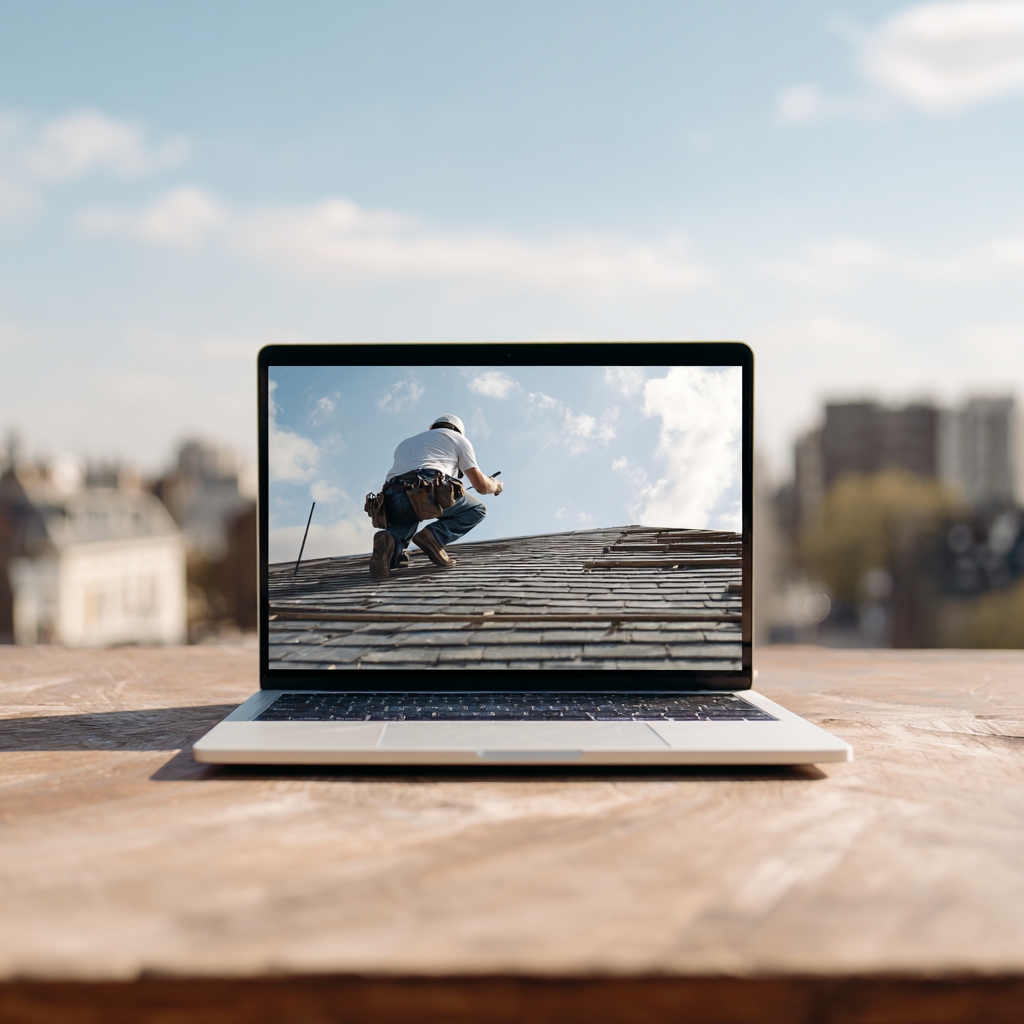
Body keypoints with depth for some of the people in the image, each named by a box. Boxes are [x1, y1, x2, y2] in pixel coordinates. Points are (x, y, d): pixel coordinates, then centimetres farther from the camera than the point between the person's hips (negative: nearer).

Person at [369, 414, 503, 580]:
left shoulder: (405, 443, 41)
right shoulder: (458, 438, 27)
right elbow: (481, 486, 23)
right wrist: (495, 485, 47)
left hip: (393, 500, 4)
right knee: (476, 510, 21)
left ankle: (392, 542, -6)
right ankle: (434, 536, -7)